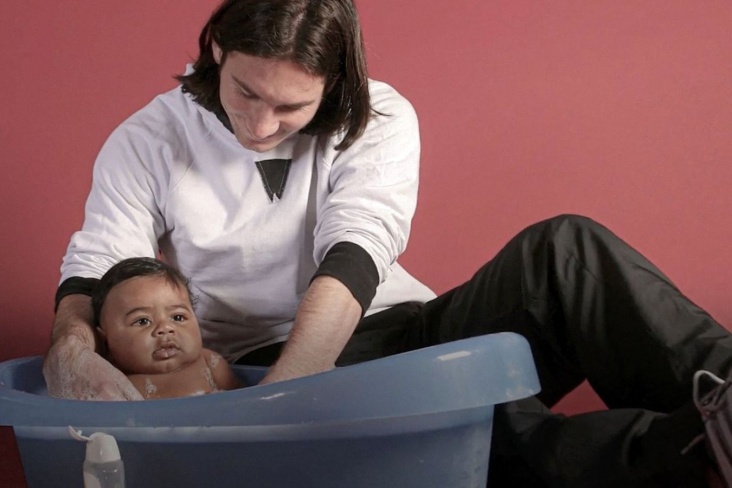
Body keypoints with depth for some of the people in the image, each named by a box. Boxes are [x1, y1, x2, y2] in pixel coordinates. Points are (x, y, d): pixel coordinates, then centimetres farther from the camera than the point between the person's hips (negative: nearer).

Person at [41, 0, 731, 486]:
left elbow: (351, 263, -15)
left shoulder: (380, 119, -2)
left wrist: (275, 397, -29)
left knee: (559, 251, -25)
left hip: (384, 328, 2)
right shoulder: (148, 143, 3)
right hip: (265, 364, -2)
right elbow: (95, 270, 0)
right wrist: (72, 345, -26)